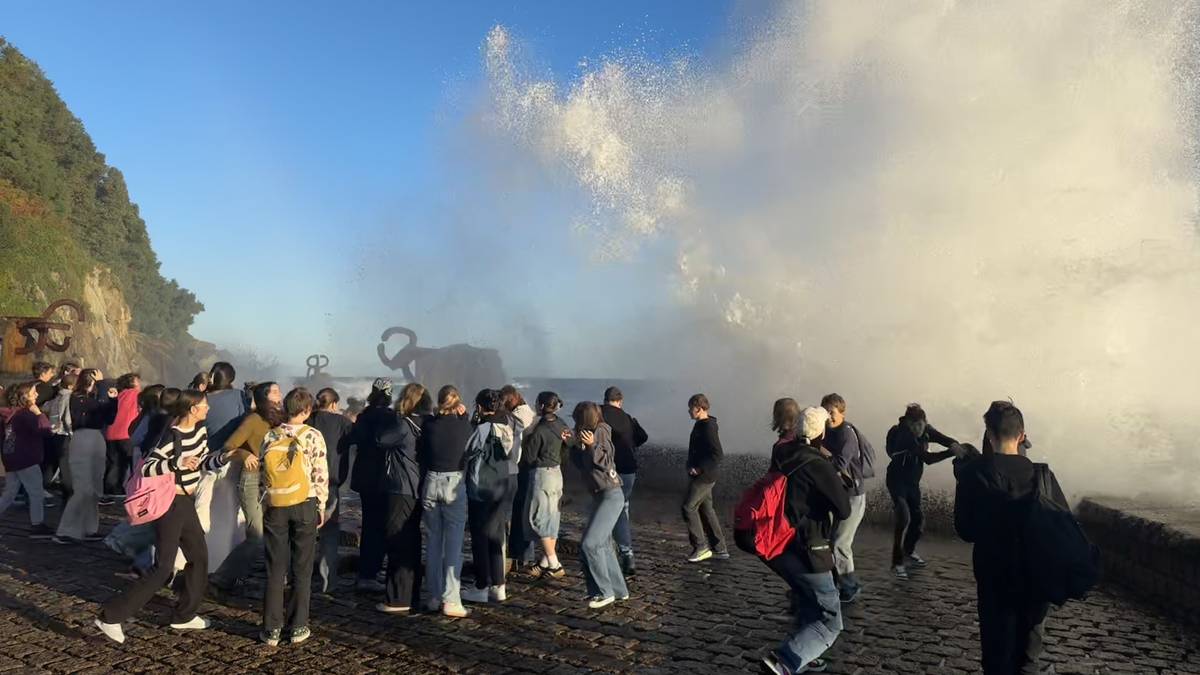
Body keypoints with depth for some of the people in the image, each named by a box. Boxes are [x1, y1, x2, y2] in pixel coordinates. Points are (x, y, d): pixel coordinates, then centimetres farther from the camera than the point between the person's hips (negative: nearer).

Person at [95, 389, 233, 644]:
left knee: (199, 557, 13)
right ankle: (111, 616, 2)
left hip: (187, 502, 9)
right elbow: (145, 469, -23)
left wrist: (224, 457, -6)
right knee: (163, 568, -7)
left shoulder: (200, 430, 3)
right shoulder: (173, 436, -21)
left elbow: (205, 462, 13)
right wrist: (178, 463, -33)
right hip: (170, 504, -9)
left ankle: (184, 616, 26)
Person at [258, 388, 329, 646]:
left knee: (275, 569, 8)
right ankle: (298, 627, 12)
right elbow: (321, 476, -8)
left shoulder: (270, 436, 2)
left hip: (275, 507, 3)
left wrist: (265, 504, 14)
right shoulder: (313, 436, -8)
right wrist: (321, 506, 2)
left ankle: (272, 629, 11)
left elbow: (262, 473, 5)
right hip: (304, 506, -2)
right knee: (302, 569, 7)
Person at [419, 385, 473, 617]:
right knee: (453, 543, 2)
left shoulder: (429, 424, -2)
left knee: (433, 542, 13)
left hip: (431, 483, 3)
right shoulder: (464, 425, -9)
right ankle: (450, 600, 1)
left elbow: (420, 453, 6)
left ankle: (434, 596, 20)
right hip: (455, 484, -3)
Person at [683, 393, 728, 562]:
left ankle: (701, 547, 0)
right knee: (706, 510, 13)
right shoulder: (701, 425, 12)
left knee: (689, 507, -7)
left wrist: (700, 469, -21)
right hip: (701, 476, 10)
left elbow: (718, 454, -24)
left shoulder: (708, 427, -18)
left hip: (703, 477, -10)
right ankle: (720, 549, 19)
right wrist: (692, 466, 15)